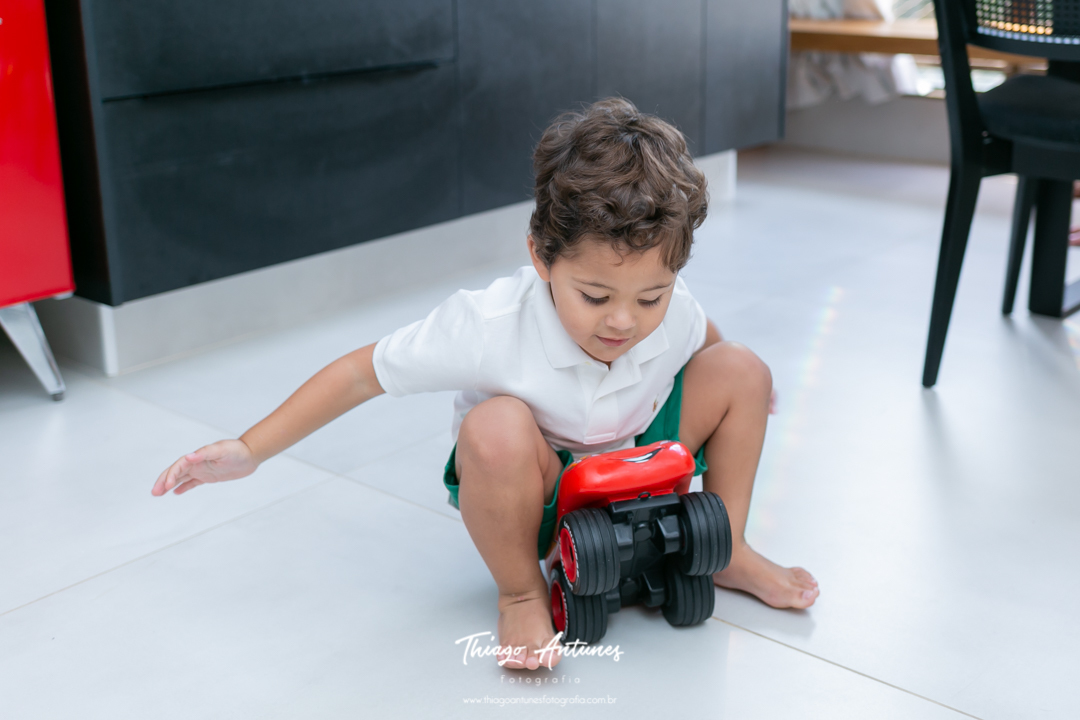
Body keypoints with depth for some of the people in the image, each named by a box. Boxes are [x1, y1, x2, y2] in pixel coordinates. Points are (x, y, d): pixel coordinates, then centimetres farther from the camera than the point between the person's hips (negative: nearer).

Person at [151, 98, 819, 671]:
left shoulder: (672, 312, -20)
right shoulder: (488, 327, -33)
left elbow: (704, 341, 7)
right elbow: (363, 372, -24)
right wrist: (248, 450, -24)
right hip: (532, 496, -4)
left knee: (743, 369, -9)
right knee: (496, 430, -40)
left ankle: (728, 551, 7)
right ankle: (521, 593, -12)